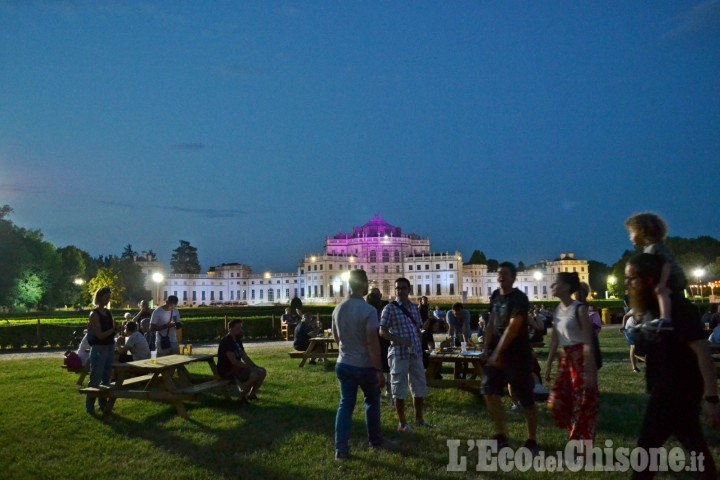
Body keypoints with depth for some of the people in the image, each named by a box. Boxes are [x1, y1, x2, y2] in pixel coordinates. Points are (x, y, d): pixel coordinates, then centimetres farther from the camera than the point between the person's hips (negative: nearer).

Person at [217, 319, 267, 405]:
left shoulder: (238, 340, 11)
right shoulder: (226, 341, -19)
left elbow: (245, 357, 12)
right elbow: (233, 361, -26)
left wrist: (255, 367, -4)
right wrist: (250, 368, -22)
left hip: (236, 367, 10)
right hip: (227, 370, -10)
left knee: (262, 371, 2)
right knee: (254, 375, -29)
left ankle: (252, 395, 13)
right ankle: (241, 398, -10)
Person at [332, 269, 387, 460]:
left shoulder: (338, 309, 1)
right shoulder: (368, 310, -19)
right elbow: (373, 343, -21)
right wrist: (379, 370, -16)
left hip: (343, 364, 5)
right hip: (365, 365, -4)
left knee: (345, 405, 9)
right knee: (372, 402, 17)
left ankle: (341, 449, 6)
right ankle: (375, 440, 30)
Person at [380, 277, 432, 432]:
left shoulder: (414, 307, 10)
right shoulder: (390, 308, -8)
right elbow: (382, 332, -10)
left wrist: (420, 348, 11)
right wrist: (400, 340, -22)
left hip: (416, 353, 6)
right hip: (399, 354, -6)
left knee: (420, 387, 14)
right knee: (399, 389, 3)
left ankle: (419, 418, 31)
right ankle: (402, 423, 16)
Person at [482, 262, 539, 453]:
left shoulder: (519, 298, -16)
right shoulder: (495, 296, 8)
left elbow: (512, 328, -21)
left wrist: (497, 353, -21)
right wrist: (487, 349, 3)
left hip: (518, 355, -7)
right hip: (497, 353, 7)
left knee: (526, 399, 4)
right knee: (489, 392, 0)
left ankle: (532, 440, 19)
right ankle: (501, 435, 13)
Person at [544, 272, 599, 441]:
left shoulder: (579, 309, -15)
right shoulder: (557, 310, 8)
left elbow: (588, 342, -17)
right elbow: (554, 340, 13)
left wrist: (589, 370, -20)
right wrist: (548, 365, 14)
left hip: (581, 358, -8)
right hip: (565, 359, 8)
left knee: (583, 404, 1)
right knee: (557, 401, 9)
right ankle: (575, 437, 30)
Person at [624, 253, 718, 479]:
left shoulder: (678, 308, -20)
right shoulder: (648, 309, 7)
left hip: (678, 391, -9)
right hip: (664, 390, 9)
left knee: (647, 444, -1)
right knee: (693, 441, 21)